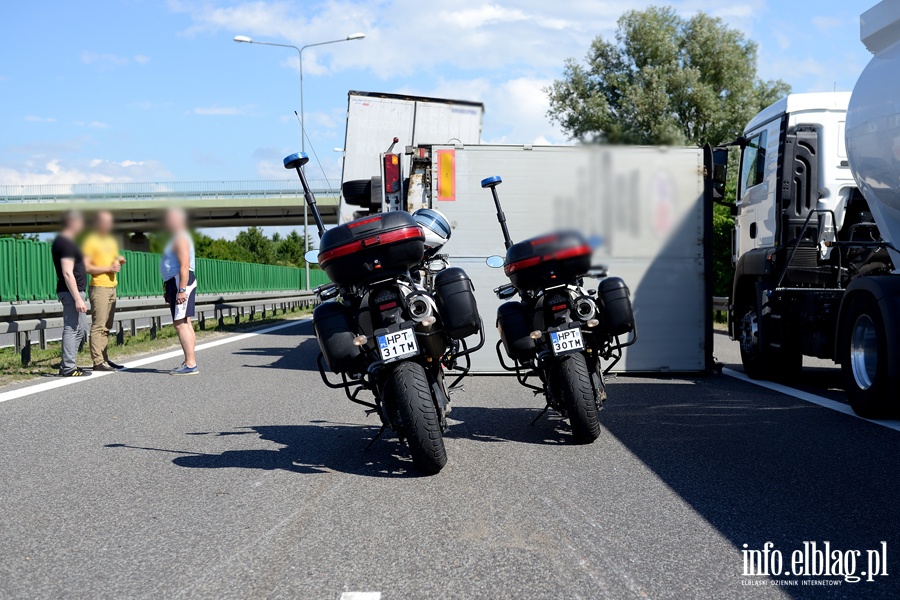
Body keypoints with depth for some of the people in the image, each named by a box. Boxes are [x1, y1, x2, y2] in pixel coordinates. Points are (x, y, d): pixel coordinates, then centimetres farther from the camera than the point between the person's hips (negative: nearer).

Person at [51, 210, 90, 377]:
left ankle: (67, 365, 18)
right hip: (71, 292, -11)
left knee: (81, 329, 15)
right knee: (72, 329, -9)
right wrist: (78, 299, -23)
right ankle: (68, 368, -7)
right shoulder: (67, 244, -15)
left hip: (72, 292, 11)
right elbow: (67, 273, -21)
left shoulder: (61, 241, 17)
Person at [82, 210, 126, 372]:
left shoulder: (111, 241, 20)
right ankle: (98, 362, -13)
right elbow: (86, 267, -13)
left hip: (112, 287, 8)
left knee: (107, 327, 7)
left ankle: (104, 358, 10)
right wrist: (109, 268, -16)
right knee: (98, 326, -10)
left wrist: (120, 262, 8)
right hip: (99, 287, -8)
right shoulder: (91, 241, -6)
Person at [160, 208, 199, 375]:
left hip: (181, 282, -11)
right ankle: (189, 363, 15)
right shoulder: (177, 238, 21)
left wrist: (182, 290, -27)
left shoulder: (180, 239, -12)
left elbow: (185, 265, -22)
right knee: (185, 324, 11)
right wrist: (169, 290, 25)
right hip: (176, 284, 11)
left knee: (180, 324, -15)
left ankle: (190, 365, -18)